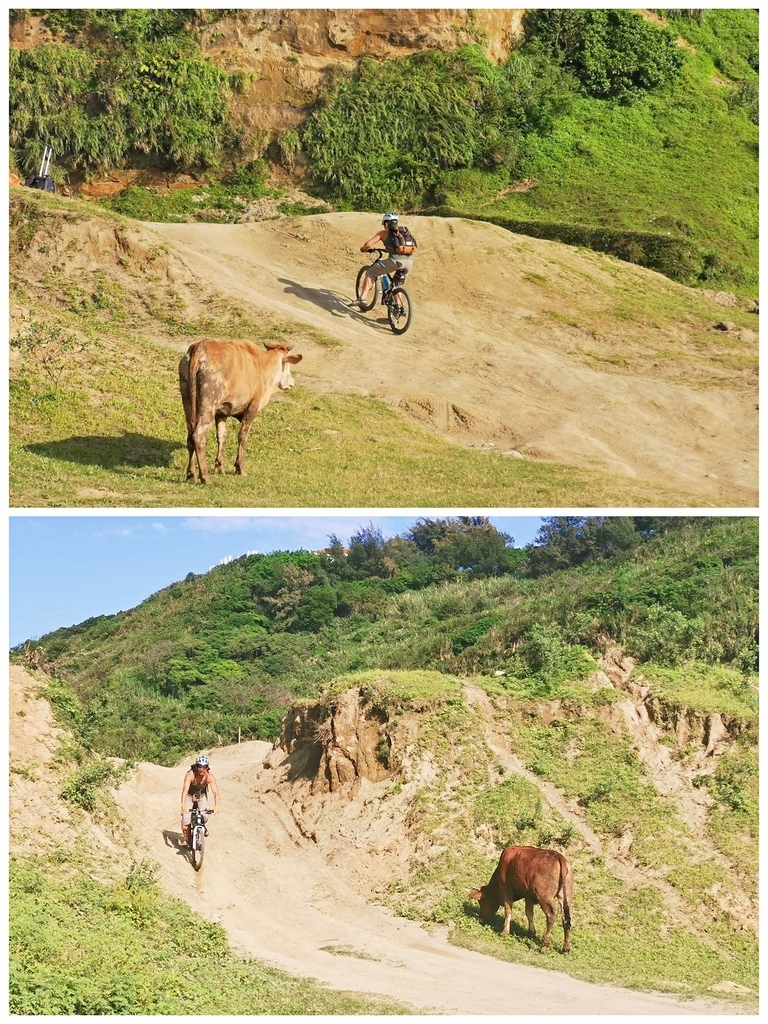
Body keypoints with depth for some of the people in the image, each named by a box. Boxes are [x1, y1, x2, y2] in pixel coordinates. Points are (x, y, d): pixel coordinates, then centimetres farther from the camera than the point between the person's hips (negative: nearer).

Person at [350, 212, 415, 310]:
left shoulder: (384, 232, 12)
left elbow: (368, 244, 4)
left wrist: (363, 249, 28)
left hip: (396, 260, -5)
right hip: (409, 262, 5)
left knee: (371, 272, 13)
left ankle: (363, 299, 3)